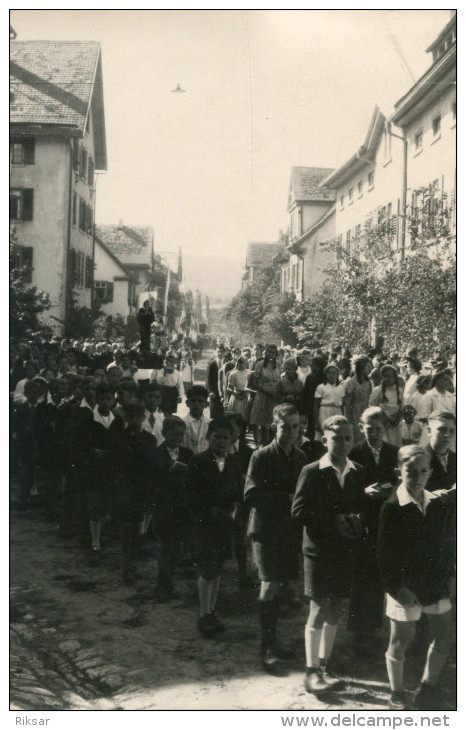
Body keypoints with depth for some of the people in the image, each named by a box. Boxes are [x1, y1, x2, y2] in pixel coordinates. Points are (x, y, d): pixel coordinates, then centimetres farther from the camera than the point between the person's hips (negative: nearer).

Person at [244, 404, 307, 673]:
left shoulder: (301, 458, 7)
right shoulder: (262, 457, -8)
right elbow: (251, 495, -15)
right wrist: (287, 499, -20)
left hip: (290, 530, 5)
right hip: (267, 529, -5)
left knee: (277, 585, 13)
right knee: (270, 585, -7)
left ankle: (273, 640, 26)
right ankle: (268, 648, 2)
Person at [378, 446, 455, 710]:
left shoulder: (440, 505, 2)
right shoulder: (392, 508, -12)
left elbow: (445, 543, 9)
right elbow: (385, 554, -11)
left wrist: (447, 575, 3)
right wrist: (397, 587, -15)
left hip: (435, 582, 5)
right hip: (405, 586, -5)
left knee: (444, 637, 11)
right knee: (400, 641, 6)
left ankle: (428, 689, 33)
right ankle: (397, 696, 26)